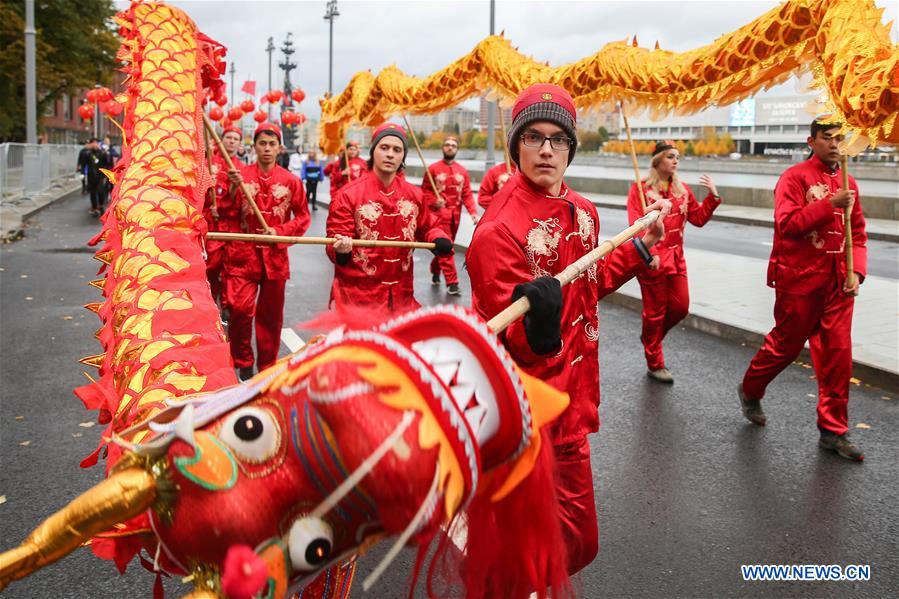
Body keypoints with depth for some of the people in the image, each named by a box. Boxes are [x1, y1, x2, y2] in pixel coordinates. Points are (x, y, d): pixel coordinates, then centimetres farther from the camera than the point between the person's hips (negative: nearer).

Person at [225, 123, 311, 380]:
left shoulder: (291, 181, 2)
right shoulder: (239, 175, 1)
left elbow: (303, 216, 6)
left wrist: (280, 231, -8)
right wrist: (234, 190, -17)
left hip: (275, 255, 1)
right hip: (243, 253, -1)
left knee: (271, 315, 10)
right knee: (240, 309, -10)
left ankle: (267, 366, 25)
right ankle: (243, 363, 11)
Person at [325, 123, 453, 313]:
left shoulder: (414, 194, 4)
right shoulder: (348, 194, -10)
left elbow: (427, 227, 19)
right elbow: (336, 240, -10)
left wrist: (439, 240, -2)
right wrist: (341, 250, -33)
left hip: (401, 295, 4)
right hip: (358, 295, -4)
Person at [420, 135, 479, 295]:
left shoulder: (462, 171, 6)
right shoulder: (433, 168, -3)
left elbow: (467, 194, 2)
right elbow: (424, 190, -1)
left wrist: (473, 212, -10)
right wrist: (433, 201, -19)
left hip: (455, 214, 4)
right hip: (439, 213, -4)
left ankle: (435, 271, 38)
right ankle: (452, 283, -8)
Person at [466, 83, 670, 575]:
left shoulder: (583, 212, 4)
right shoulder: (498, 228, -21)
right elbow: (515, 343, -24)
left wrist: (643, 244, 18)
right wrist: (538, 326, -44)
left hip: (571, 399, 8)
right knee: (573, 540, 4)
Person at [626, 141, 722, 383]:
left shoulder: (683, 189, 10)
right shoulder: (640, 188, -7)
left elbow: (698, 218, 10)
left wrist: (713, 196, -2)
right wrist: (649, 253, -25)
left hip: (676, 257, 6)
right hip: (652, 260, -6)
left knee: (680, 307, 6)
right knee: (655, 311, 4)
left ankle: (651, 337, 34)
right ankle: (655, 365, 18)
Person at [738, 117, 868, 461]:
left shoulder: (848, 183, 11)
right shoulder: (795, 177, -7)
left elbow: (857, 235, 14)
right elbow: (787, 224, -18)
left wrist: (857, 272, 0)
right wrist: (830, 204, -24)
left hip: (837, 285, 5)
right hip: (799, 281, -5)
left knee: (838, 355, 5)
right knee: (786, 345, 8)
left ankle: (833, 432, 15)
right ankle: (750, 391, 35)